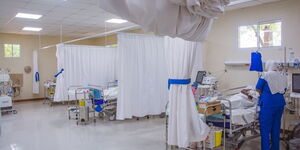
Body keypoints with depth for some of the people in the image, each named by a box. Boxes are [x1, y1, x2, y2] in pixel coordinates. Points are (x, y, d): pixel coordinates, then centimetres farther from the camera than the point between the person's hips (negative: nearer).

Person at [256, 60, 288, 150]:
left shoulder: (265, 75, -9)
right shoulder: (283, 76, 8)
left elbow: (258, 89, -4)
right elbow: (284, 90, 17)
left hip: (268, 104, -6)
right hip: (280, 103, 6)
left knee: (265, 129, 0)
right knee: (276, 127, 17)